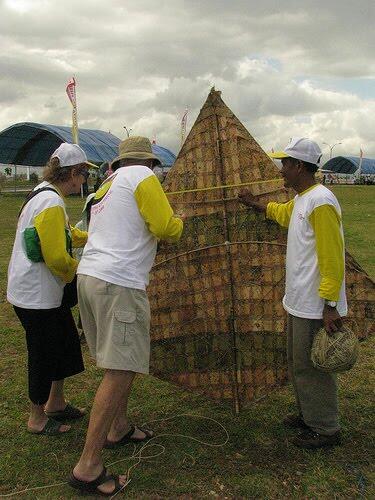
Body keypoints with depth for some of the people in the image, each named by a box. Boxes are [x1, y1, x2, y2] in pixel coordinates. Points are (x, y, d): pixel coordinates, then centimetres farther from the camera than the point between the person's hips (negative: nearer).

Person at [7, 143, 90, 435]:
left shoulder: (44, 194, 11)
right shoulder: (51, 203, -23)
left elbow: (67, 233, 25)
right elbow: (57, 258, -24)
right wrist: (79, 269, -6)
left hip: (45, 291, 10)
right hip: (36, 295, -10)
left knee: (65, 343, 19)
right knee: (44, 354, 4)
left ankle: (55, 403, 36)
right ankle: (37, 418, 24)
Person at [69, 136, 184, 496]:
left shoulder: (107, 186, 23)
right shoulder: (142, 177, -1)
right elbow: (166, 228, -9)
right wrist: (177, 222, 14)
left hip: (89, 275, 9)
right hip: (119, 283, -9)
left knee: (120, 364, 20)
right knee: (120, 371, -8)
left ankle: (118, 429, 34)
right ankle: (88, 467, -4)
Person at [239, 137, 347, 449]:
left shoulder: (321, 202, -20)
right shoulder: (299, 200, 11)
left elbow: (332, 259, -23)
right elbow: (284, 214, 37)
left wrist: (330, 306, -24)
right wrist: (257, 204, 48)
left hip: (315, 306, -10)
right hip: (298, 302, 10)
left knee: (311, 366, 1)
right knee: (297, 362, 21)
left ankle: (326, 430, 17)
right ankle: (308, 415, 37)